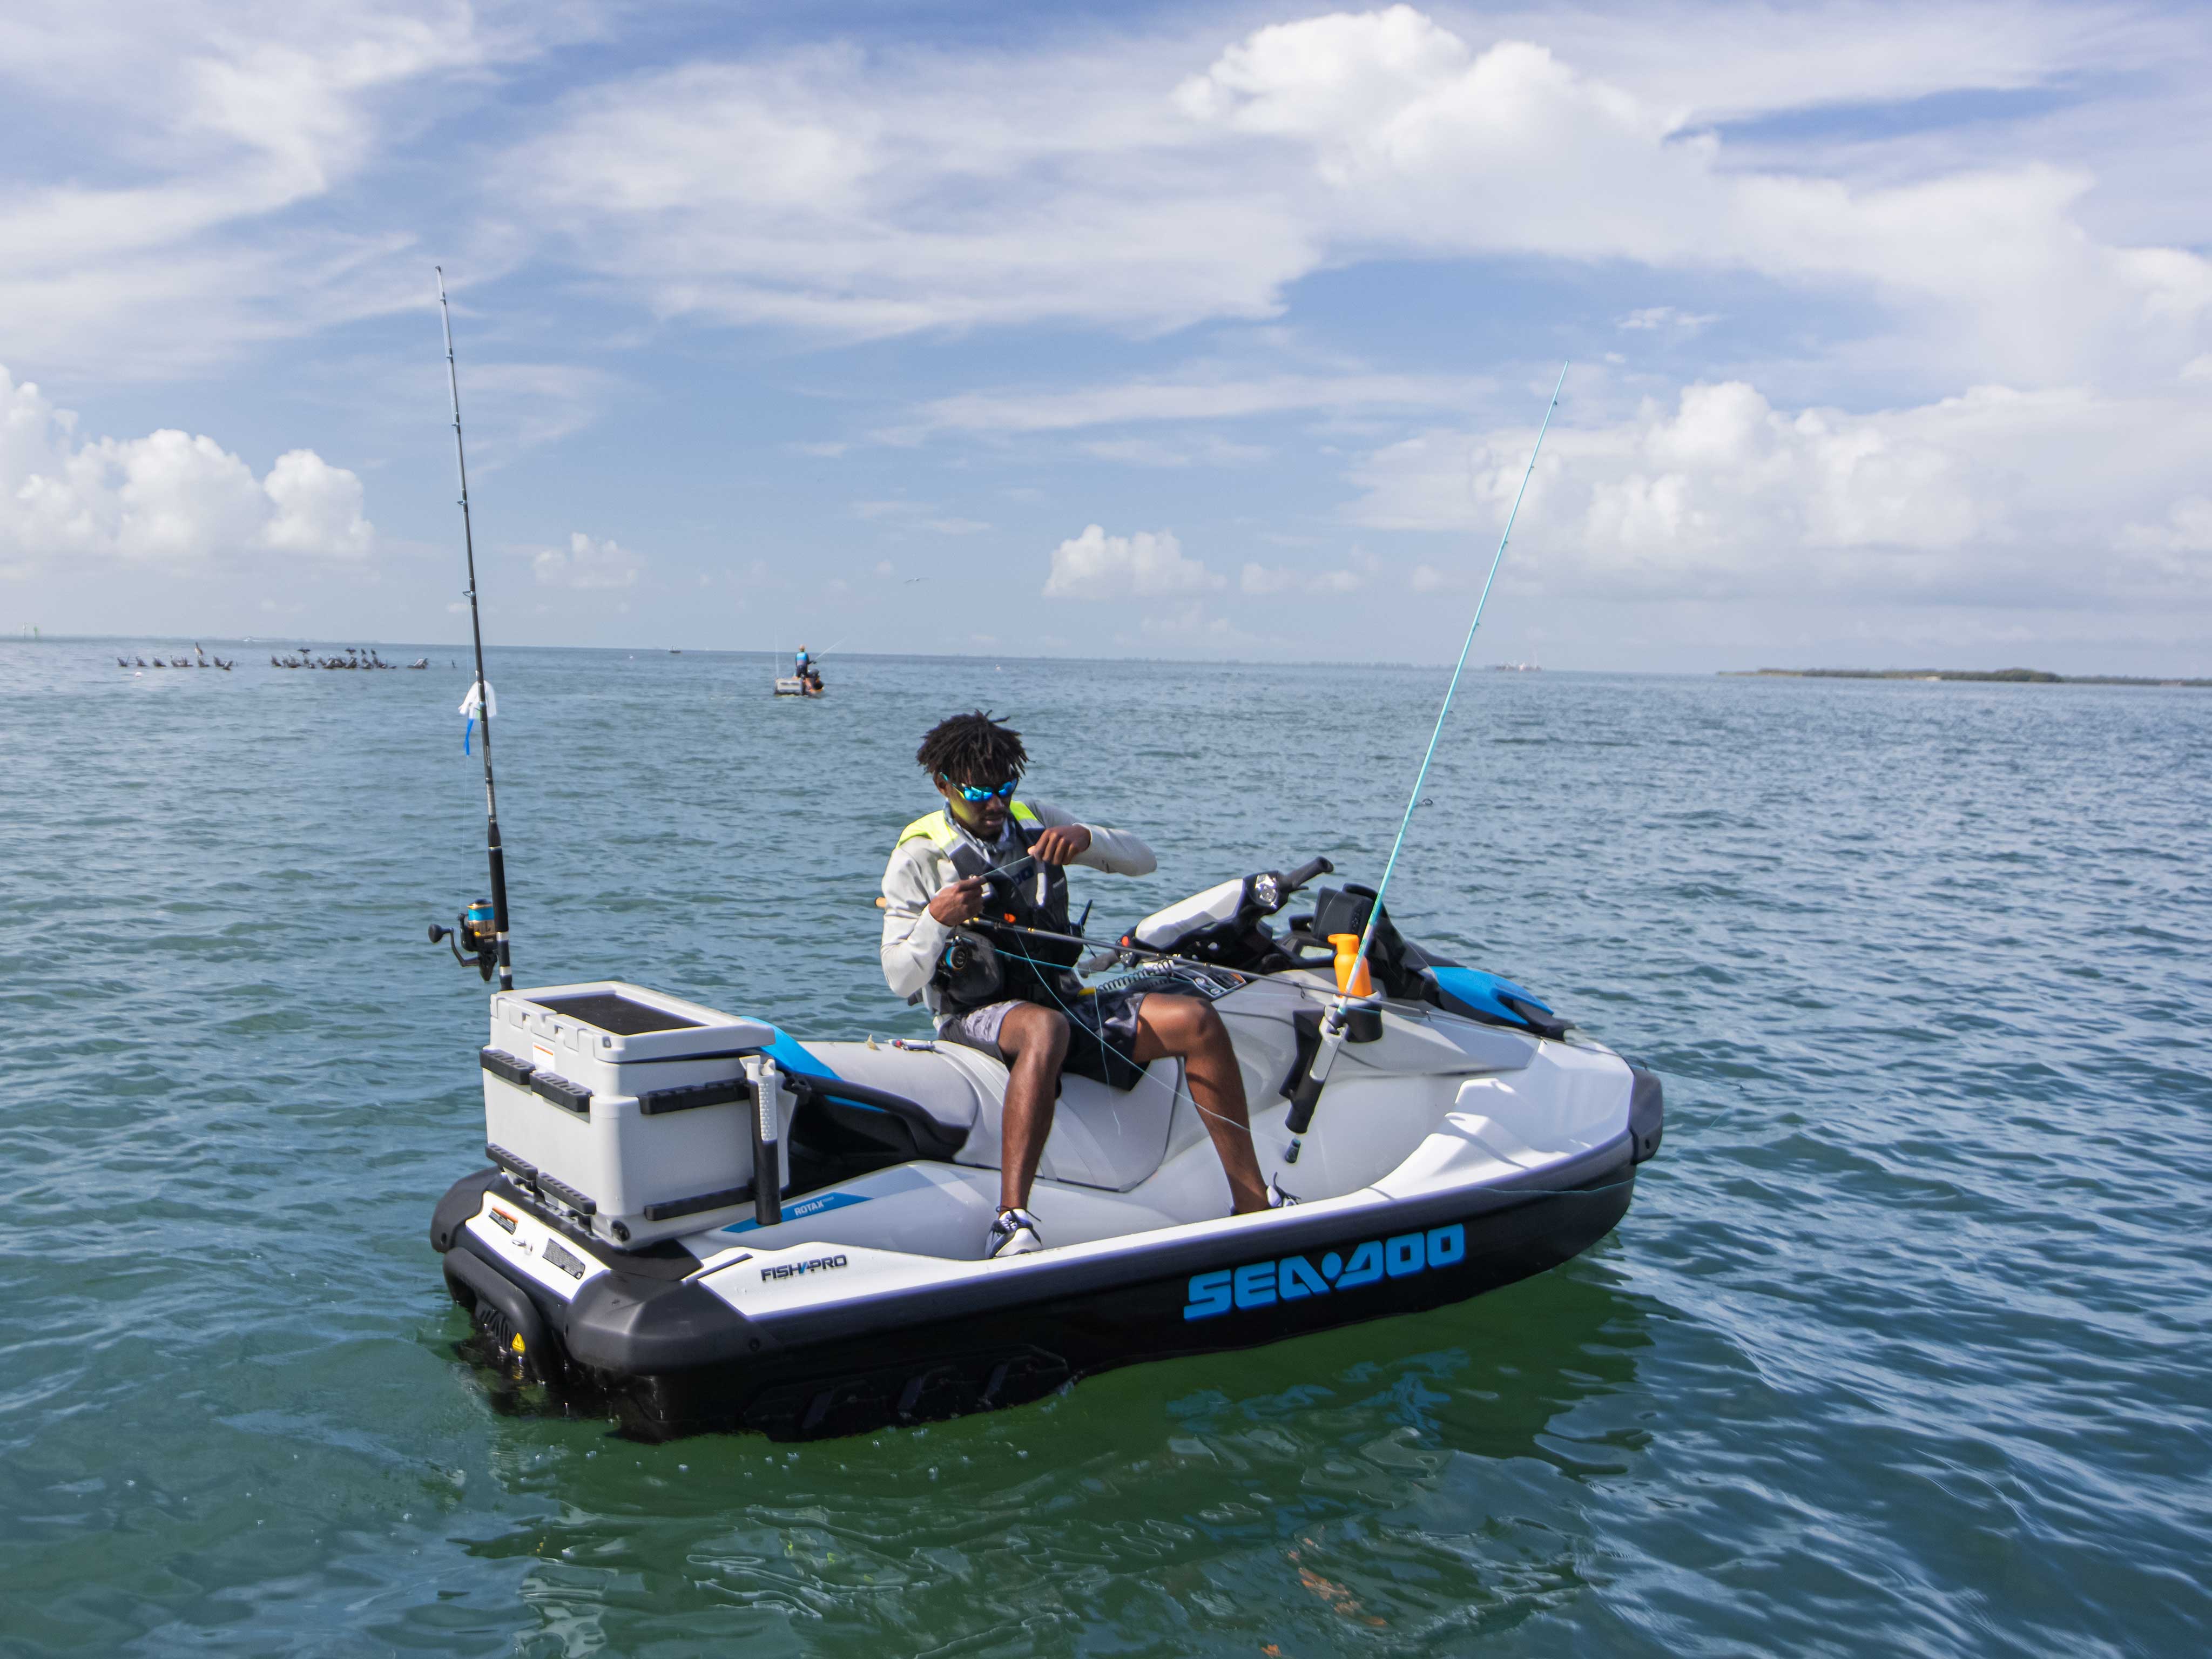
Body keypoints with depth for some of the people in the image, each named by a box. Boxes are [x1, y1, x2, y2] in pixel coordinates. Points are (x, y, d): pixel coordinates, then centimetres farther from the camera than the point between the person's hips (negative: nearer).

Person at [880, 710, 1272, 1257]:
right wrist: (934, 921, -26)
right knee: (1046, 1029, -41)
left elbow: (1141, 859, 8)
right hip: (976, 1017, -5)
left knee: (1196, 1020, -15)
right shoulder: (917, 858, -1)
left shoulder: (1035, 821, 11)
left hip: (1062, 1001, 5)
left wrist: (1086, 837, -12)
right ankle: (1012, 1220, -46)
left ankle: (1253, 1203, -12)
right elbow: (902, 981, -7)